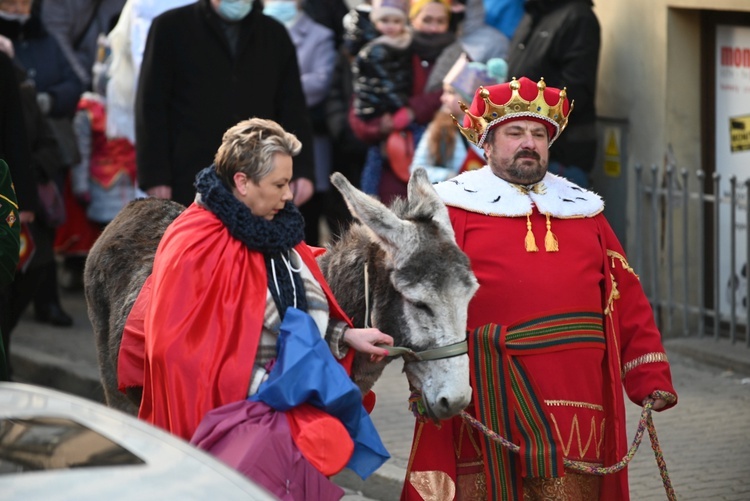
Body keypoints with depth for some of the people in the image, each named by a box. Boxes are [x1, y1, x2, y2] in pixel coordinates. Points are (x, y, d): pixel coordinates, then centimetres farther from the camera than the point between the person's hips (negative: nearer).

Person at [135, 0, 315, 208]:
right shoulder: (171, 27, 5)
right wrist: (155, 177, -7)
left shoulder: (275, 34, 14)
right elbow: (152, 109, 1)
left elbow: (292, 110, 13)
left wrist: (302, 171, 1)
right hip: (191, 183, -2)